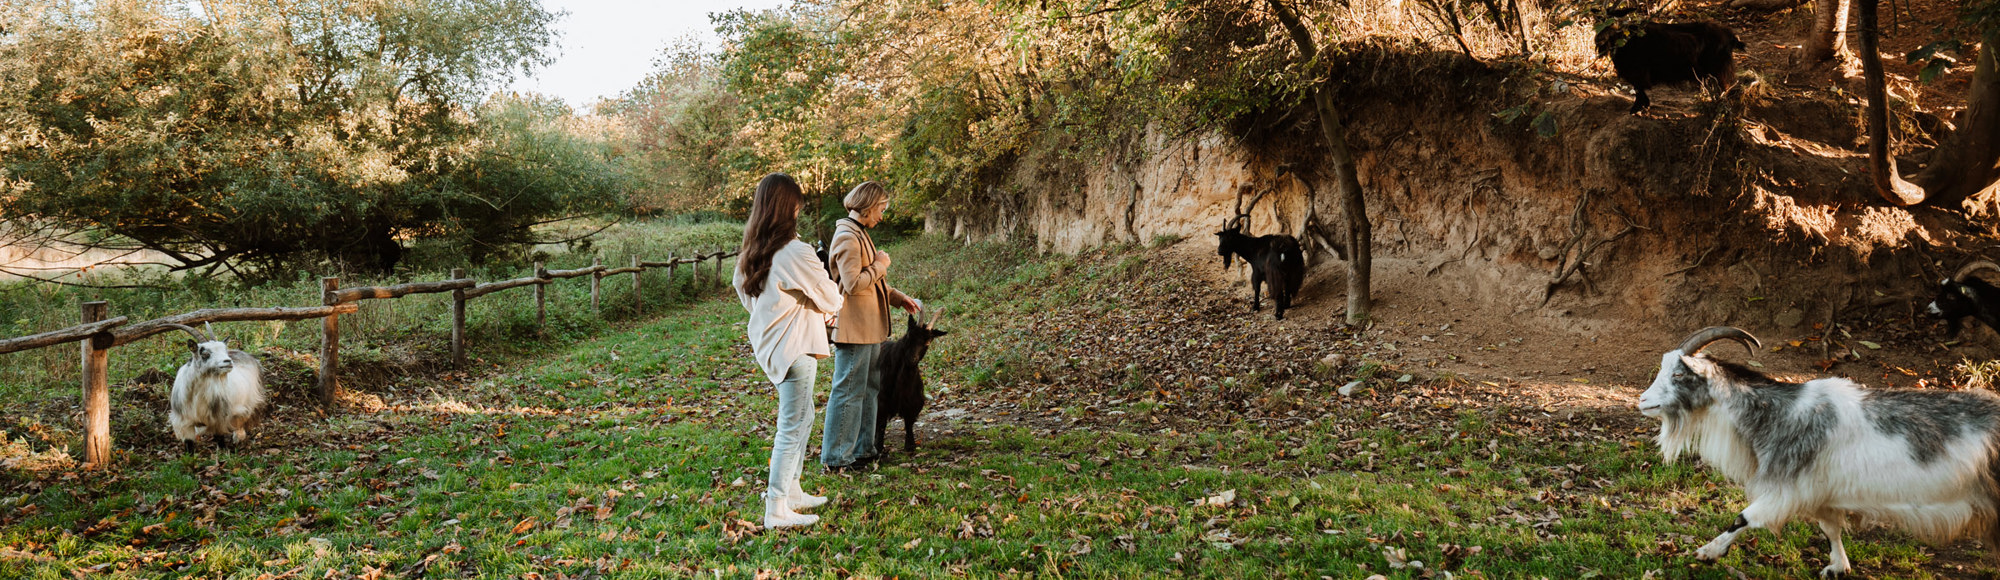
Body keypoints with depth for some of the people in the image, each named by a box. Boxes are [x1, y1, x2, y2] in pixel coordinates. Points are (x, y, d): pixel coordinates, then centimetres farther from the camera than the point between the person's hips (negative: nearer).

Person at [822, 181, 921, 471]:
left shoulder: (859, 234, 17)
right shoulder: (847, 237, -17)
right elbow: (853, 283, -26)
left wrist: (899, 298, 15)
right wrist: (880, 264, -13)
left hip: (868, 328, 11)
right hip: (853, 328, -11)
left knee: (870, 389, 17)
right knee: (849, 392, -4)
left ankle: (862, 449, 27)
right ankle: (836, 457, 3)